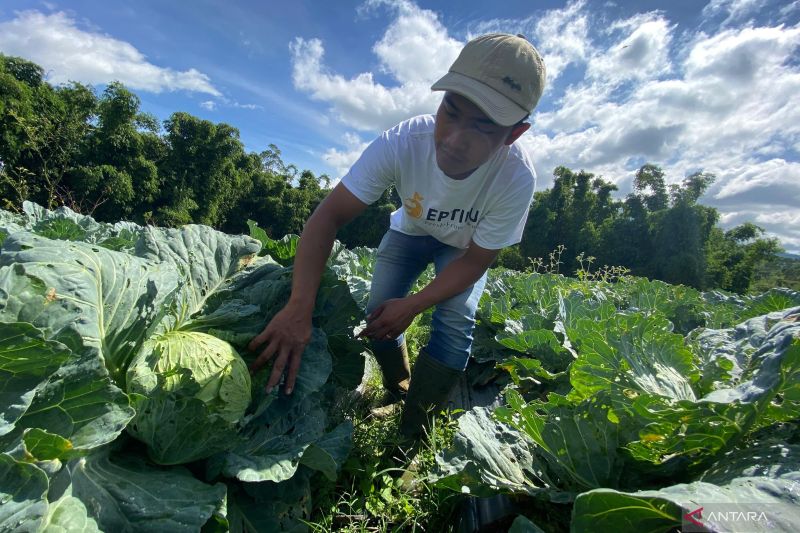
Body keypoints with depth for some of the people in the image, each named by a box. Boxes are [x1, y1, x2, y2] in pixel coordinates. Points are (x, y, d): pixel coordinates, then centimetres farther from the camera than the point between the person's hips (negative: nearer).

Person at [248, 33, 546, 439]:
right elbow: (330, 215, -35)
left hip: (464, 247, -1)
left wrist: (412, 306, -33)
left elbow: (476, 260, -24)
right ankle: (398, 392, 24)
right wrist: (299, 307, -47)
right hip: (411, 229, 2)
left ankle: (413, 430, 4)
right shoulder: (401, 143, -37)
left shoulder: (517, 178, -36)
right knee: (379, 312, -7)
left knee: (455, 323, -19)